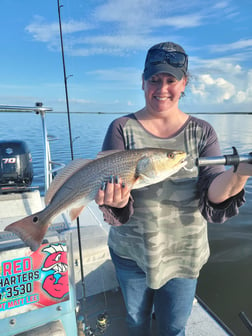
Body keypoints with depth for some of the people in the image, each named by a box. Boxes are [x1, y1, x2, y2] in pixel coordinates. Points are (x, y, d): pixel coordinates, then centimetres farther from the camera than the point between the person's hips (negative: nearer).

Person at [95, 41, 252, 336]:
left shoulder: (202, 132, -6)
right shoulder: (122, 128, -10)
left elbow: (213, 193, -15)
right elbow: (108, 183, -15)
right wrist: (116, 201, -38)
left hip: (183, 254, 1)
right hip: (130, 251, 0)